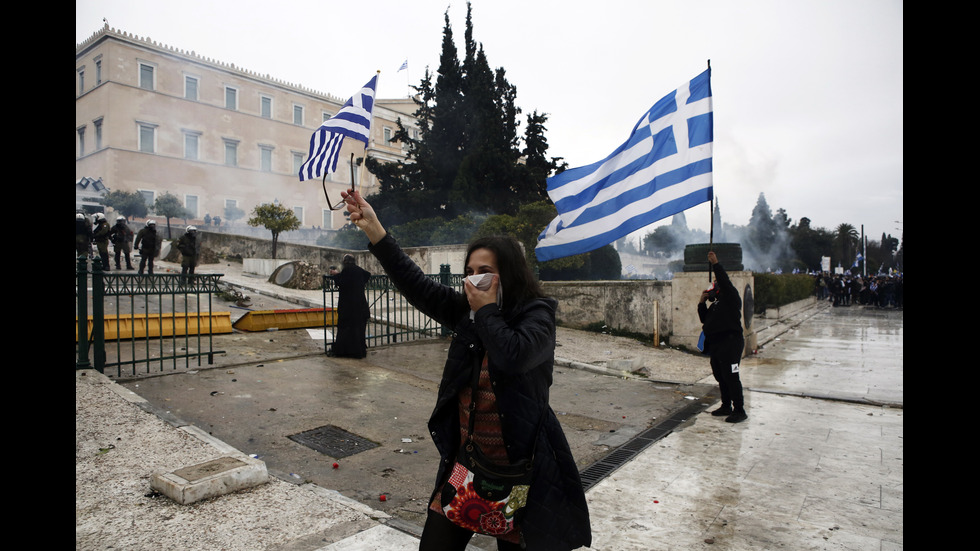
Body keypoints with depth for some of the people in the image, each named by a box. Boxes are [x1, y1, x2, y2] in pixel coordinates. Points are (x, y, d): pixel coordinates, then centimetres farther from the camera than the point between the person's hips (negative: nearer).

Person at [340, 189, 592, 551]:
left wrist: (486, 311, -17)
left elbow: (514, 354, -31)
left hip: (517, 464, -4)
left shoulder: (536, 314, -12)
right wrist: (374, 230, -8)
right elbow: (416, 285, -3)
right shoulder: (465, 310, 2)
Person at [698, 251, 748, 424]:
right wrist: (702, 302, 11)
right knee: (720, 377, 15)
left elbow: (725, 281, -21)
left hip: (730, 342, -9)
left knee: (731, 377, -9)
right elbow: (705, 319, 21)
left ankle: (739, 411, -3)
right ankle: (726, 406, 27)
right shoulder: (716, 303, 21)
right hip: (716, 344, 10)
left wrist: (715, 264, -22)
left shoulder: (731, 297, -4)